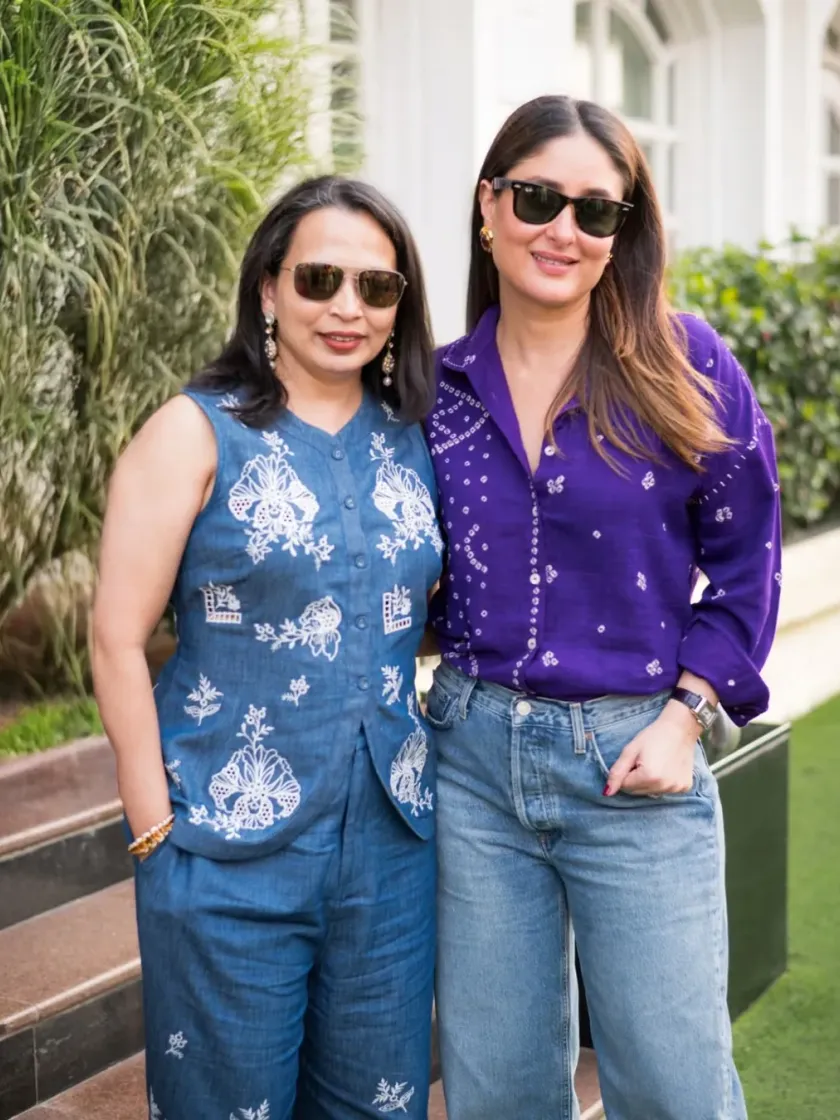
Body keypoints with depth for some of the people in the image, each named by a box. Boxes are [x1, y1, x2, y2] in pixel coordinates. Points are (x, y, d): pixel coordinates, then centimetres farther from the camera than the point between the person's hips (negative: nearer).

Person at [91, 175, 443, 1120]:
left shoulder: (413, 439, 7)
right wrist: (158, 828, -10)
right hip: (230, 853, -4)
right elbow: (117, 639, -8)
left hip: (390, 840, 4)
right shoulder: (199, 432, -6)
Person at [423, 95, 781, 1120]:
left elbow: (744, 562, 0)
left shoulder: (683, 364, -5)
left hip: (635, 765, -2)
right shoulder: (445, 385, 3)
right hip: (473, 756, 3)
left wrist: (684, 717, -7)